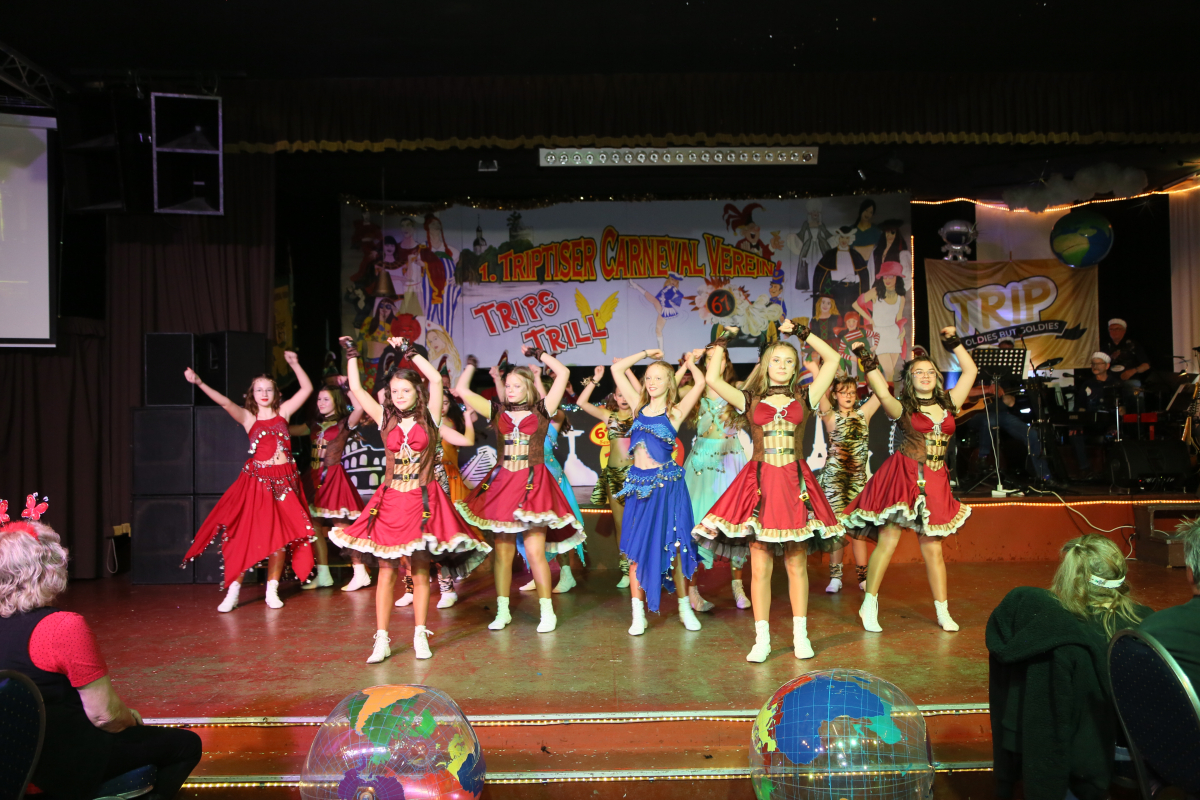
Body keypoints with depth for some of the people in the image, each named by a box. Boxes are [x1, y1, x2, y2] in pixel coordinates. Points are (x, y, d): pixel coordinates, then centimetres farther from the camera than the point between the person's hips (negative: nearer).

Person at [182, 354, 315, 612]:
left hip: (284, 480, 1)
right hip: (257, 481, -1)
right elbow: (224, 402, -10)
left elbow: (307, 389, 6)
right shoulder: (248, 417, 5)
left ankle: (272, 590, 13)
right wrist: (199, 383, -23)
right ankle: (233, 591, 3)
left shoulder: (283, 412, 9)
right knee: (245, 535, -6)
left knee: (280, 537, 2)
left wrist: (295, 365, -1)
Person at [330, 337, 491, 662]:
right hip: (390, 500, 2)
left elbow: (436, 380, -8)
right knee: (386, 571, 1)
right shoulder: (386, 419, 9)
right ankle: (381, 640, 6)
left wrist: (409, 350, -4)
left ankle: (420, 636, 14)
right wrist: (351, 354, 11)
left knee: (420, 572, 4)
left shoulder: (429, 418, 3)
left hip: (422, 500, -2)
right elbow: (356, 388, 9)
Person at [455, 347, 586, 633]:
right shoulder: (498, 412, 9)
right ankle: (502, 611, 18)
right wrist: (471, 364, 19)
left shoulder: (541, 411, 3)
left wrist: (538, 353, 7)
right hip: (502, 482, 3)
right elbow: (462, 390, 9)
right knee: (502, 550, 6)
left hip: (534, 484, -3)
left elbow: (563, 373, -2)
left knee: (535, 550, -7)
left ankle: (547, 611, 5)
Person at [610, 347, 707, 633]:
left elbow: (700, 382, -12)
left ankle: (685, 607, 21)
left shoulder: (675, 412, -1)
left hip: (666, 484, -3)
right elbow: (617, 369, 10)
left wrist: (690, 362, 7)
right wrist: (646, 353, 14)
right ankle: (638, 614, 10)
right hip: (638, 486, 3)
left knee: (674, 546, 6)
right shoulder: (639, 407, 9)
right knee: (637, 549, 3)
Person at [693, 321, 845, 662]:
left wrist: (801, 332, 12)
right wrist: (724, 341, 7)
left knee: (797, 564, 6)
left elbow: (833, 359, 9)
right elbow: (712, 378, -3)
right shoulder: (750, 400, 8)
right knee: (760, 567, 1)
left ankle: (800, 635, 16)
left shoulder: (803, 398, 10)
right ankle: (762, 639, 9)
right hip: (760, 480, -1)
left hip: (795, 481, 1)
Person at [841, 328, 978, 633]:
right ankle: (869, 605, 6)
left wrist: (954, 342, 16)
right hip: (902, 475, -4)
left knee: (933, 548, 7)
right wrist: (868, 362, -20)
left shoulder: (948, 403, 12)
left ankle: (943, 612, 16)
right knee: (888, 540, -5)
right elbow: (882, 394, -19)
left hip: (935, 482, 4)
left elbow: (970, 371, 16)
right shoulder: (903, 409, 0)